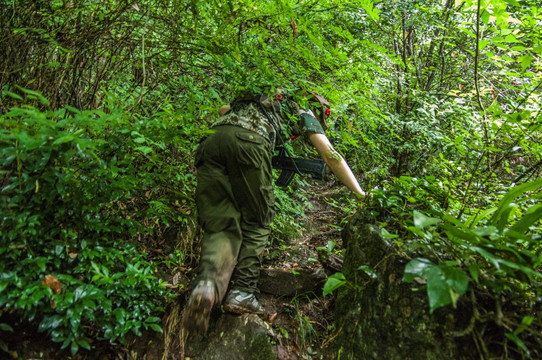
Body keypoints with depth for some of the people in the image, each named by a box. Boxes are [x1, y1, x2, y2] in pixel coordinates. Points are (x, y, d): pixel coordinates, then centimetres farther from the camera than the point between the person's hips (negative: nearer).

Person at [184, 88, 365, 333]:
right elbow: (331, 156, 19)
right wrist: (362, 195, 22)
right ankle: (243, 292, 3)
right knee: (256, 223, 12)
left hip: (212, 141, 5)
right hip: (250, 144, -5)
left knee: (220, 224, 3)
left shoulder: (264, 100, 42)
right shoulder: (304, 113, 27)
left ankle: (208, 280, -23)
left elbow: (222, 109, 47)